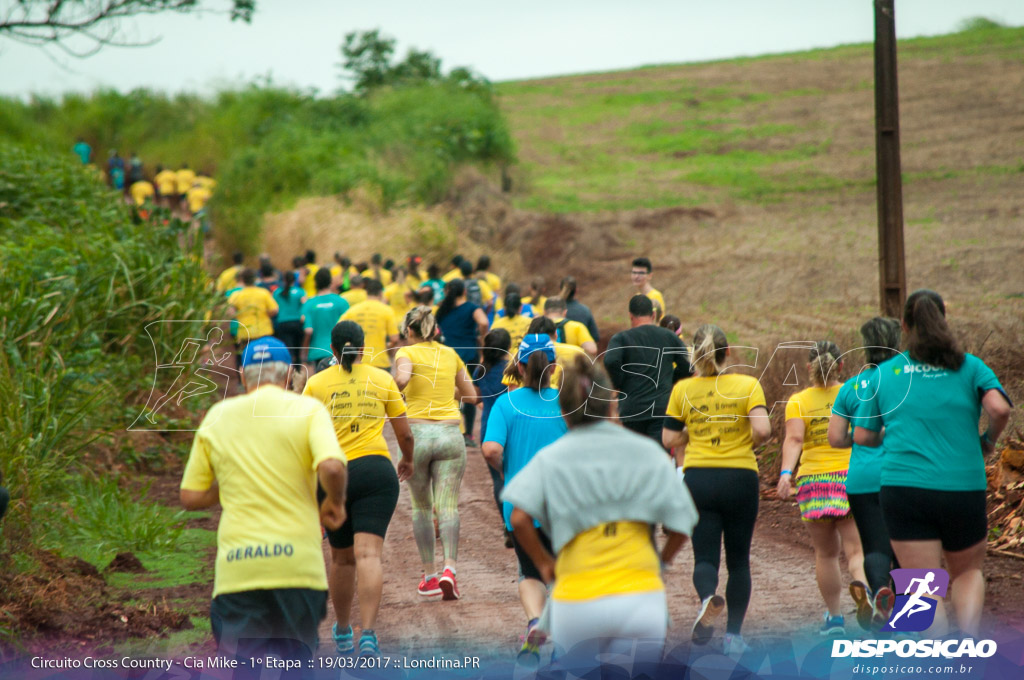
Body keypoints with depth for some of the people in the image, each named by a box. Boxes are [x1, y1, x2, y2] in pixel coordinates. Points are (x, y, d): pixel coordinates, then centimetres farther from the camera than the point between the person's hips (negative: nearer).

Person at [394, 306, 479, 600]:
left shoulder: (406, 352, 0)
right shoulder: (451, 354, 12)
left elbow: (403, 378, -22)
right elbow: (471, 396, 20)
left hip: (417, 433, -2)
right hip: (450, 433, 2)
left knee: (421, 507, 13)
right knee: (447, 506, -4)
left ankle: (429, 575, 14)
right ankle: (449, 568, -24)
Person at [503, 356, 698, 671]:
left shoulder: (549, 458, 4)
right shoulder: (647, 452, 4)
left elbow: (520, 518, -10)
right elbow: (680, 522, 0)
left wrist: (544, 563, 6)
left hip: (575, 602, 0)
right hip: (641, 595, 0)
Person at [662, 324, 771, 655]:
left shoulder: (682, 389, 1)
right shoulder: (748, 385, -4)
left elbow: (670, 439, 2)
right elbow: (762, 430, -16)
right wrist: (749, 441, 5)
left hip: (698, 478, 0)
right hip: (740, 478, 0)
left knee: (705, 557, 1)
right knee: (738, 560, 13)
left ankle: (708, 598, -32)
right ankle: (734, 633, 13)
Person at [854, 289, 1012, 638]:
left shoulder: (885, 373, 8)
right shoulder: (969, 366, 4)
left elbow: (862, 436, 8)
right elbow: (999, 408, -12)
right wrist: (989, 440, 7)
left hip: (902, 488, 0)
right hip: (963, 488, 0)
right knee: (968, 571, 21)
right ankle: (970, 641, -3)